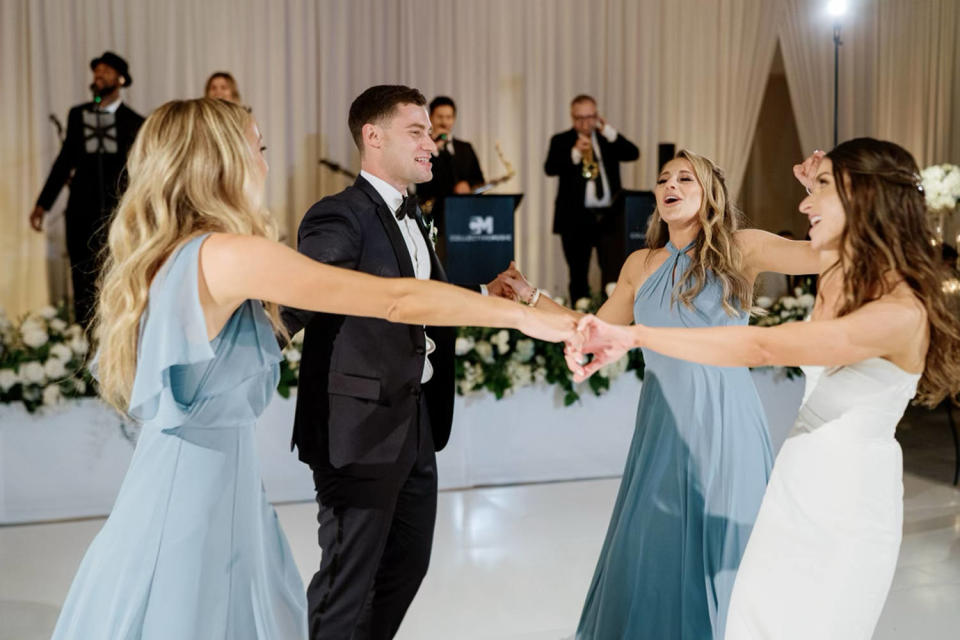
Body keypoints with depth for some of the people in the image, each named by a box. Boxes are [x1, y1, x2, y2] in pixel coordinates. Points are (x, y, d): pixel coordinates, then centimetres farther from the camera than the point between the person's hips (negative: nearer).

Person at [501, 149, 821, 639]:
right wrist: (531, 296, 15)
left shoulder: (739, 248, -2)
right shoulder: (640, 265, 11)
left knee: (719, 553, 4)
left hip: (723, 422, -4)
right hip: (662, 425, 4)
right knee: (649, 552, 8)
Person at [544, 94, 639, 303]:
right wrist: (575, 153, -22)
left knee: (614, 269, -8)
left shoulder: (608, 138, 12)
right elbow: (550, 168, -10)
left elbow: (633, 154, -2)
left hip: (609, 216, 1)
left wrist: (608, 132, -11)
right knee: (578, 273, 6)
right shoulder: (561, 141, 6)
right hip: (576, 218, -1)